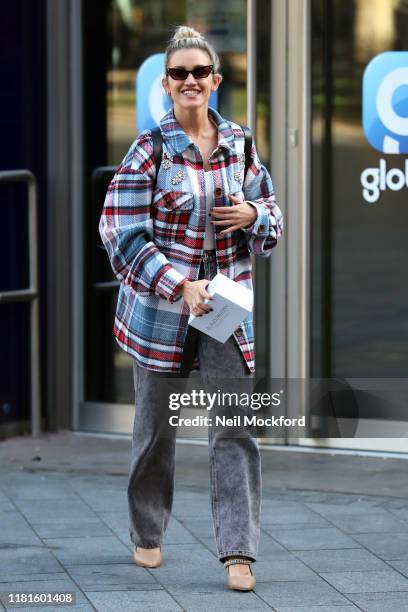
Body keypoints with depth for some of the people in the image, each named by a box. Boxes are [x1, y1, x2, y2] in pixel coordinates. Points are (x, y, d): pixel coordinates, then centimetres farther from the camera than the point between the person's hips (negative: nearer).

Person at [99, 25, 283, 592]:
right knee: (156, 427, 10)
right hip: (159, 308, -2)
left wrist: (252, 215, -10)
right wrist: (181, 285, -20)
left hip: (226, 307, 2)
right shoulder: (148, 151, -8)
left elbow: (273, 221, 14)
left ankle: (238, 551, -4)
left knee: (236, 427, -6)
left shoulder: (239, 144, 4)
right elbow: (122, 236, -11)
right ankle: (147, 534, 30)